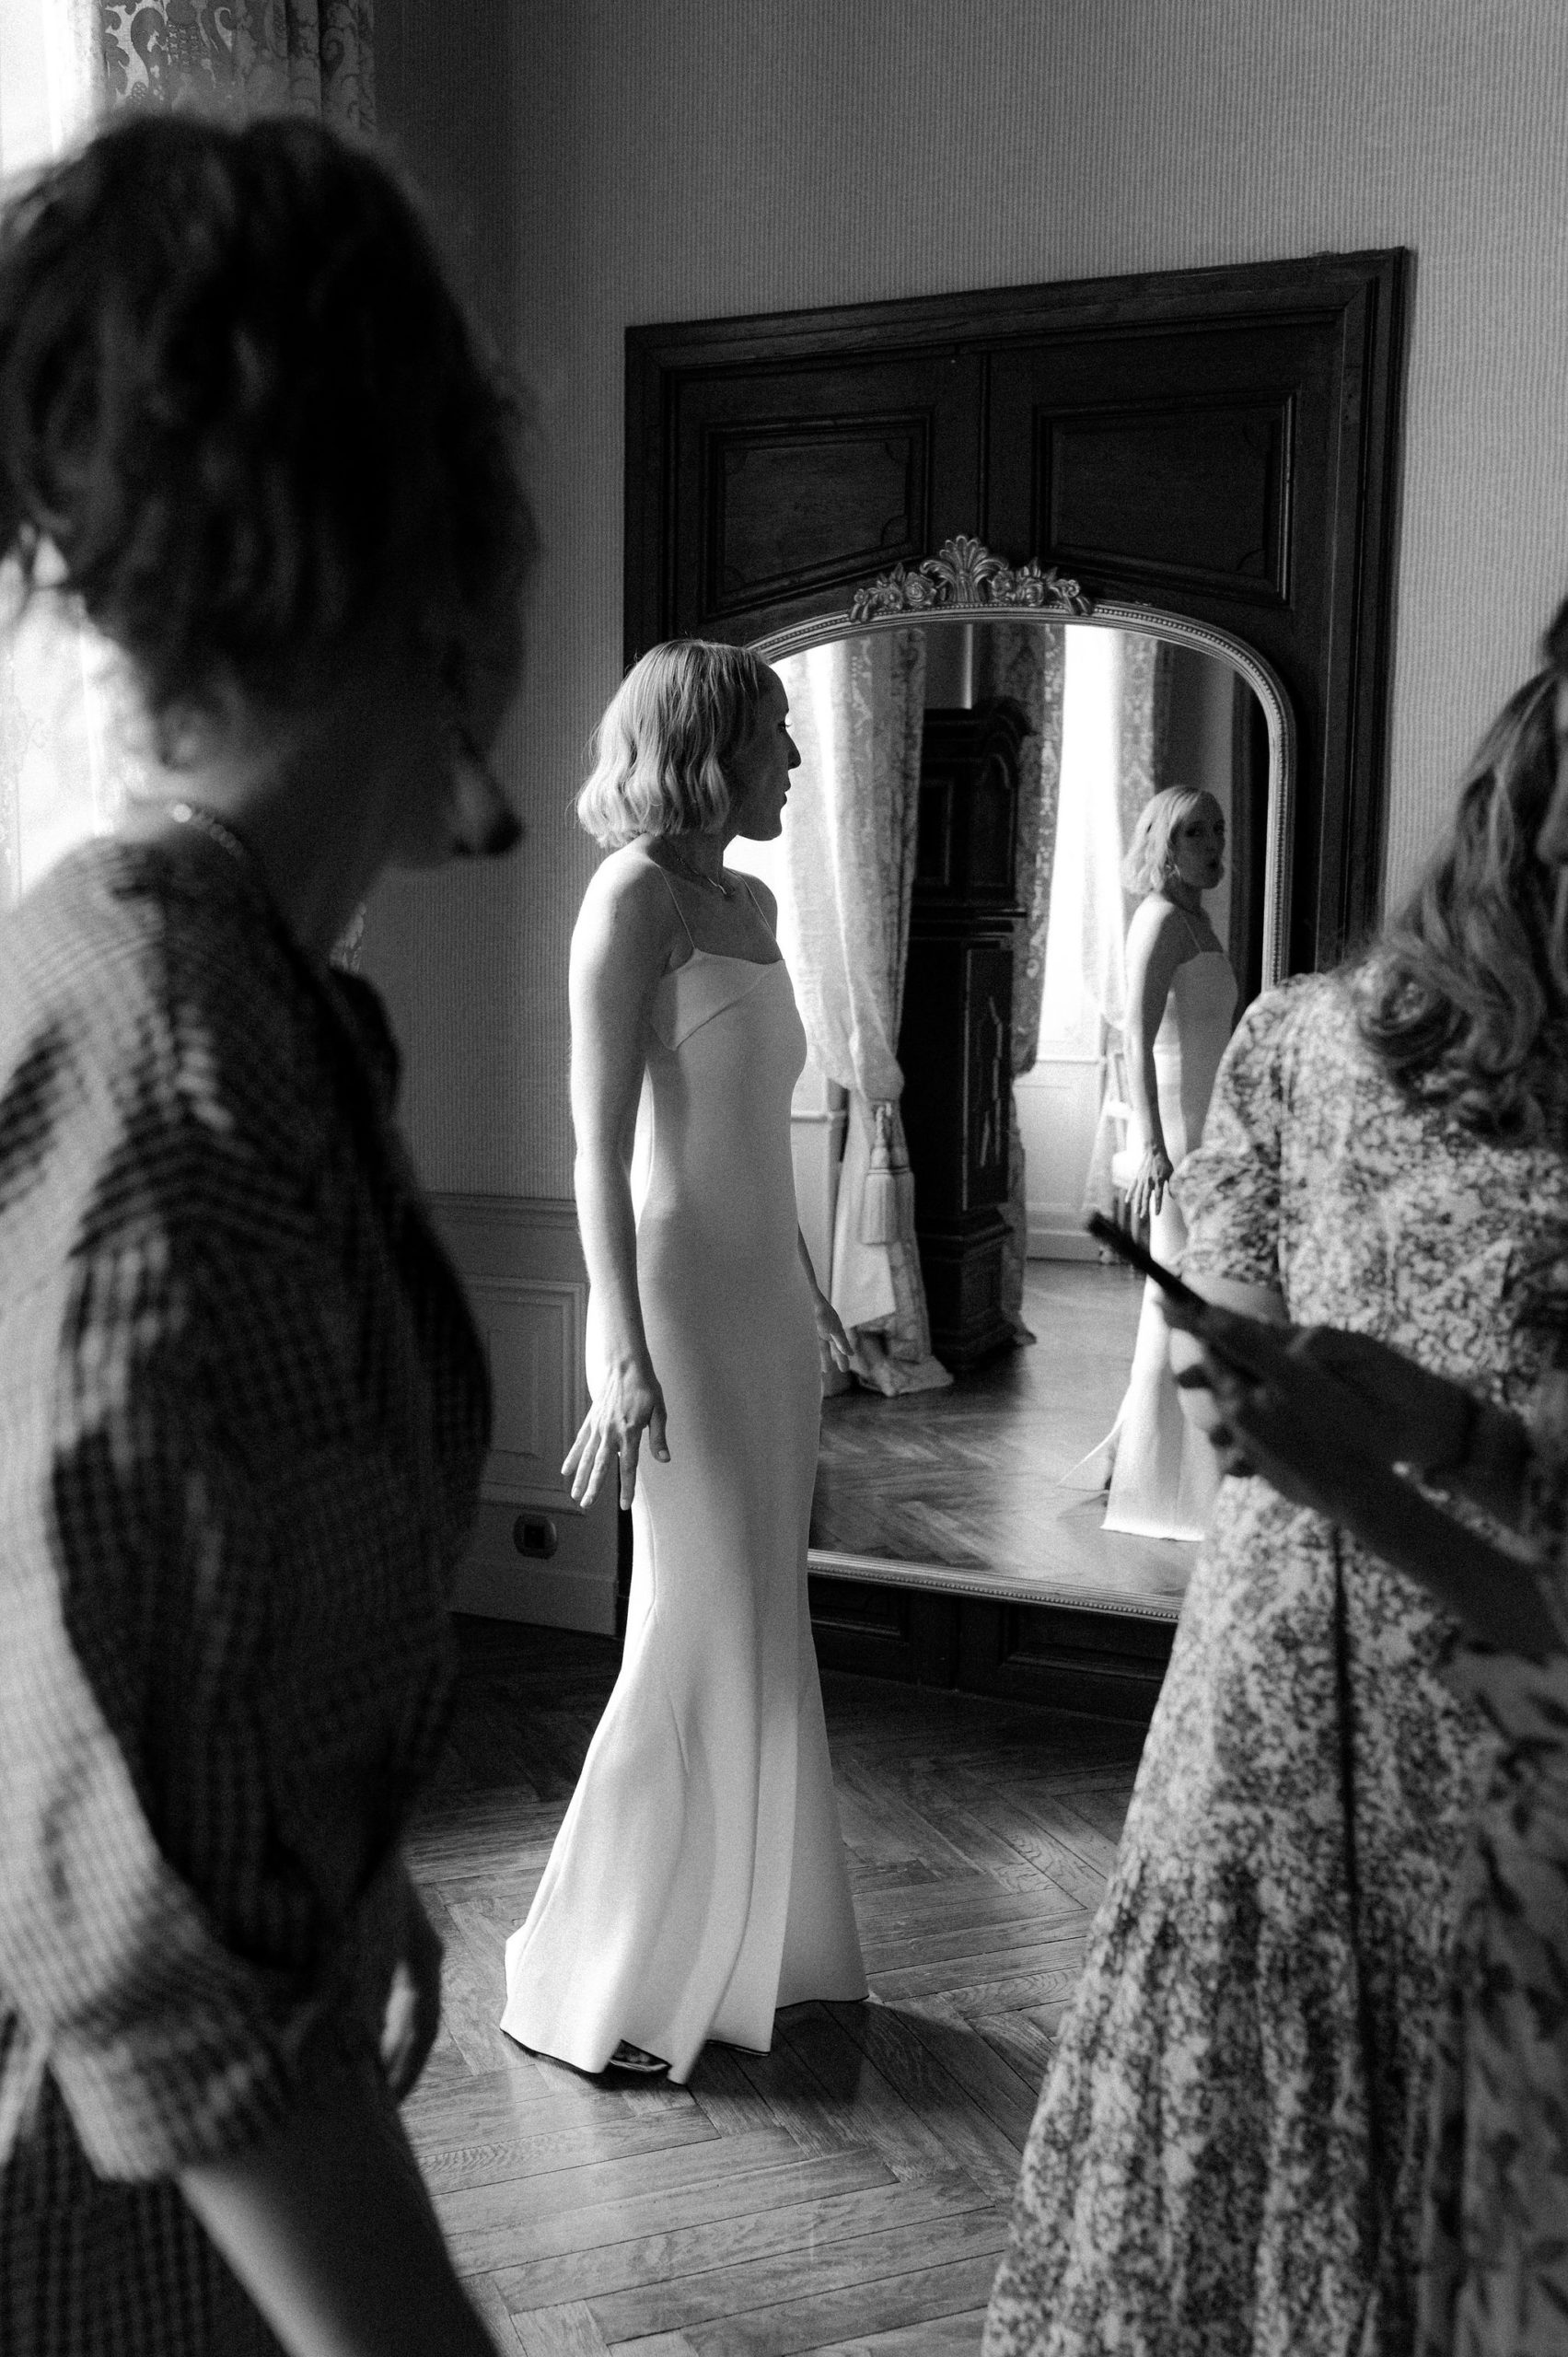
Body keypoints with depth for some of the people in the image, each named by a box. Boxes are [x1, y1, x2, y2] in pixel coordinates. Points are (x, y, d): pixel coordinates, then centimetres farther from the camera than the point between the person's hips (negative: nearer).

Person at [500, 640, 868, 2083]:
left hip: (767, 1302, 8)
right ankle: (593, 1986, 15)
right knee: (697, 1640, -1)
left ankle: (742, 1949, 31)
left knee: (764, 1635, 15)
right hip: (685, 1304, -8)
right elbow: (601, 1148, -16)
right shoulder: (636, 896, -11)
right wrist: (627, 1357, -21)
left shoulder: (751, 902, 13)